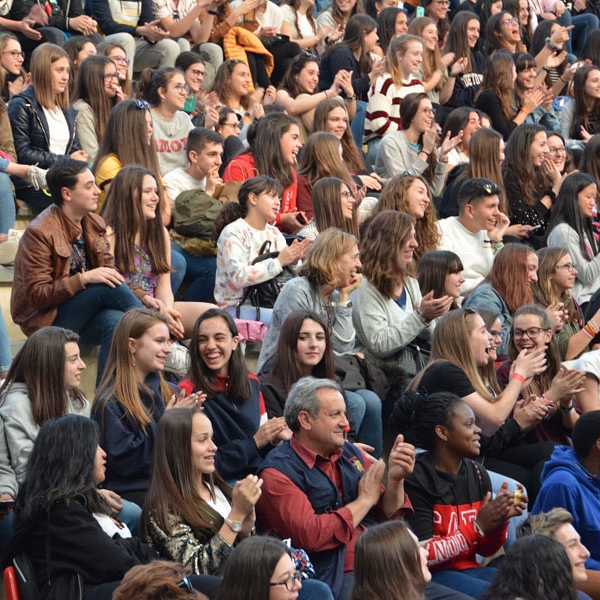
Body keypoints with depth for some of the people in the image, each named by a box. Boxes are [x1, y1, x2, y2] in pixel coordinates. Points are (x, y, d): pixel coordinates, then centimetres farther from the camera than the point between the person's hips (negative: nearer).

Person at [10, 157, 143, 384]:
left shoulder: (94, 223, 8)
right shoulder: (39, 233, -15)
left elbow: (110, 271, 4)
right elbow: (37, 295, -18)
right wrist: (85, 278, -29)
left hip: (86, 317, 6)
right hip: (47, 319, -6)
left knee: (116, 321, -30)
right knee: (109, 287, -27)